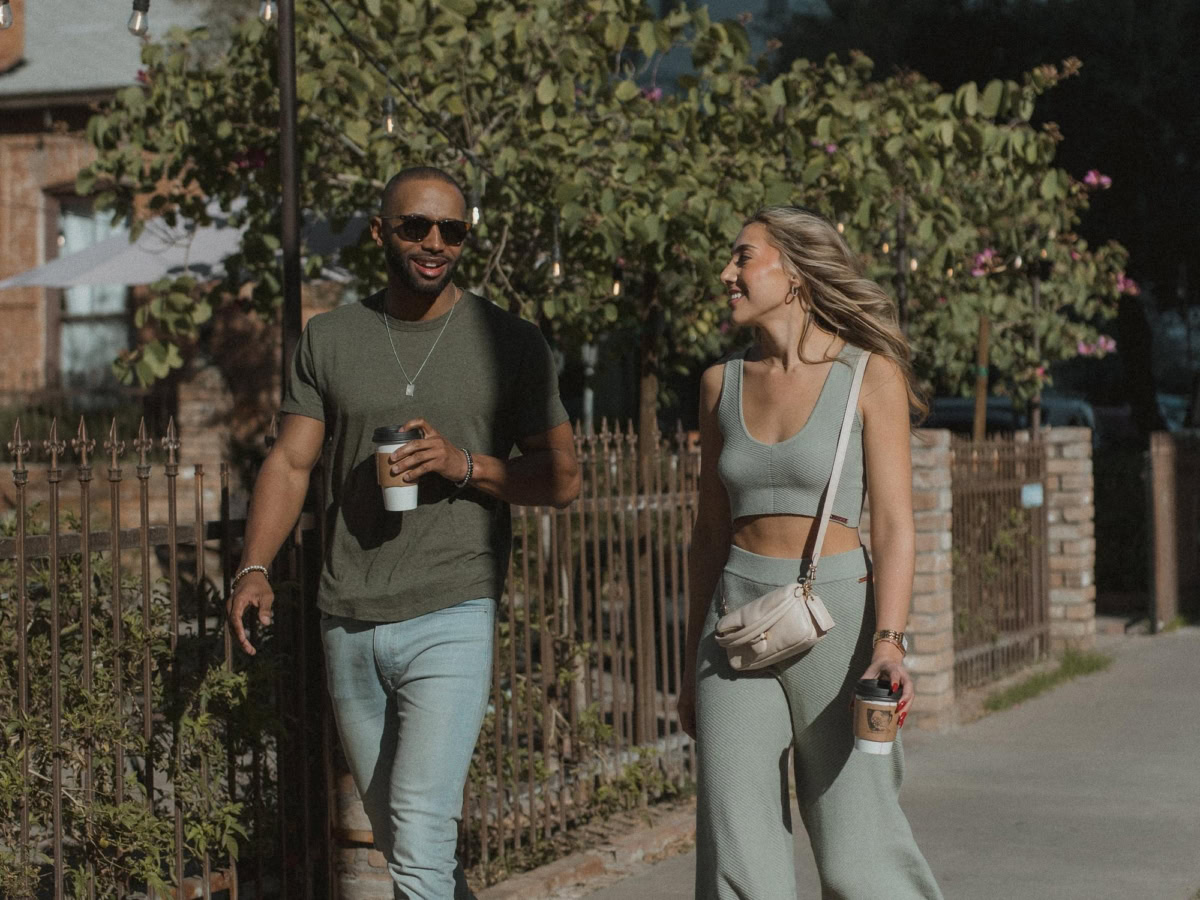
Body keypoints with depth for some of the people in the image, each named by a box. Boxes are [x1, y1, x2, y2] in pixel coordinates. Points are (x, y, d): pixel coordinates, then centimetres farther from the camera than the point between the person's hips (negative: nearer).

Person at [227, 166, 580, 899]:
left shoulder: (510, 344, 3)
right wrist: (255, 569, -11)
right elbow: (291, 463, 5)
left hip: (452, 618, -4)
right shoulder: (330, 341, 9)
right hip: (350, 622, 4)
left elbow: (563, 479, 4)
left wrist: (465, 465, -14)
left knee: (421, 840, -15)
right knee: (394, 833, 13)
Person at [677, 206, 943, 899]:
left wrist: (888, 641, -21)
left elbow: (895, 526, -7)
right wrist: (694, 663, 16)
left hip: (836, 611, -4)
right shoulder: (723, 384, 10)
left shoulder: (870, 376, -3)